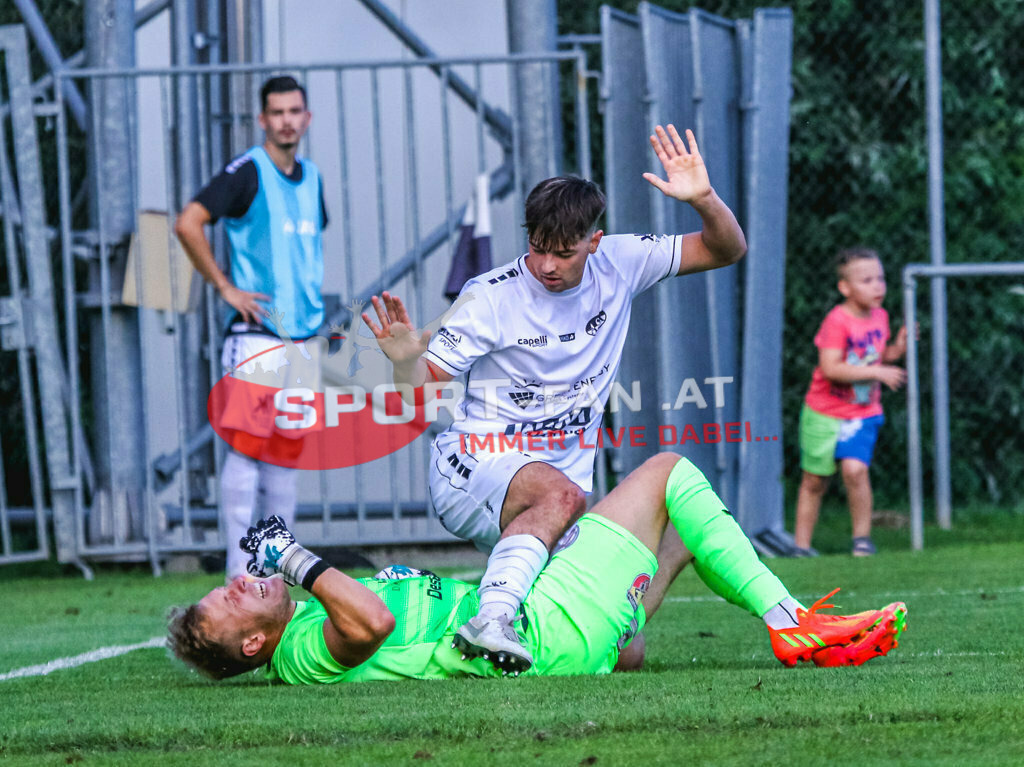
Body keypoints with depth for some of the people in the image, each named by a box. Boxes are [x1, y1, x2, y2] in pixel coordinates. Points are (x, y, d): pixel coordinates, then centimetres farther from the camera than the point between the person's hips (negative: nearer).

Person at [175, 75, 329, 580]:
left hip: (302, 335, 7)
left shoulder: (311, 177, 15)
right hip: (255, 336, -7)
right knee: (246, 447, -9)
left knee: (285, 453, 9)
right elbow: (188, 223, -17)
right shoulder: (248, 172, -8)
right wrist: (225, 287, -14)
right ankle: (239, 572, -9)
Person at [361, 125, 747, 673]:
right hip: (474, 468, -5)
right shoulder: (492, 297, -10)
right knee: (561, 493, -41)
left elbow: (727, 250, 6)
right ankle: (490, 619, -48)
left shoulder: (618, 265, 1)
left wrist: (703, 198, -15)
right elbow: (424, 390, -10)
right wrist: (405, 360, -33)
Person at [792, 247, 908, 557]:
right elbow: (830, 368, -27)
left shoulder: (880, 317, 3)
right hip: (825, 414, -3)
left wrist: (898, 348, -2)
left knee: (854, 468, -19)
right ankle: (801, 544, 20)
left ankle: (862, 536, -6)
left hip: (863, 414, 3)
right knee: (815, 480, 6)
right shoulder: (837, 322, -19)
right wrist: (876, 372, -27)